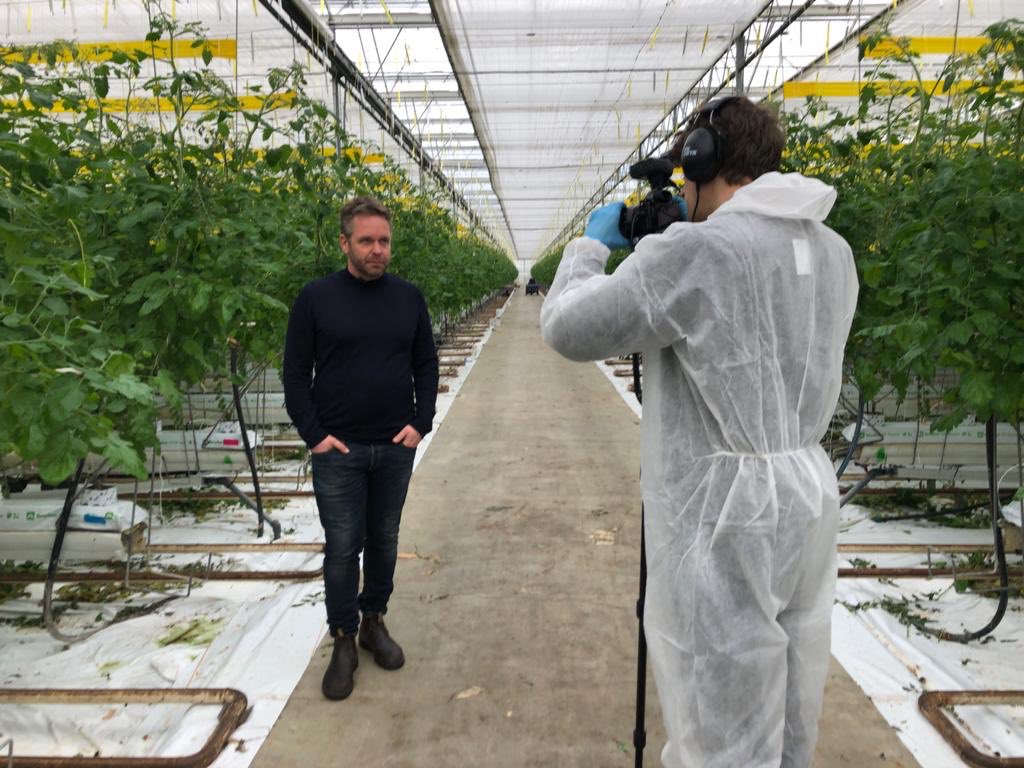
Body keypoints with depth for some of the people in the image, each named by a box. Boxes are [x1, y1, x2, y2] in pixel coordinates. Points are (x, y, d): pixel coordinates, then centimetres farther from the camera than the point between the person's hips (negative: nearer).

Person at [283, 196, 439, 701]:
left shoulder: (408, 297, 3)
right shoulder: (316, 297, -4)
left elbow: (426, 365, 8)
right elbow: (295, 373, -2)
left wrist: (420, 422, -2)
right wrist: (314, 434, -9)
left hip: (396, 447, 3)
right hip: (338, 450, -2)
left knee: (384, 540, 15)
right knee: (342, 548, 5)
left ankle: (374, 620, 34)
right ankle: (344, 640, 22)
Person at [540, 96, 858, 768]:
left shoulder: (695, 252, -17)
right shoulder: (834, 253, 7)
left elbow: (570, 329, -9)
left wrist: (592, 244, 8)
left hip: (723, 510, -8)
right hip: (808, 496, 8)